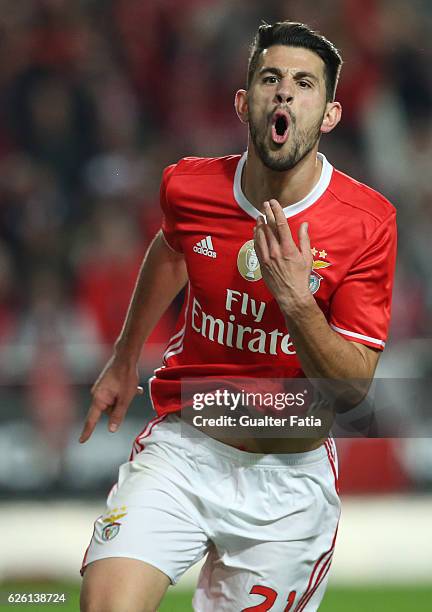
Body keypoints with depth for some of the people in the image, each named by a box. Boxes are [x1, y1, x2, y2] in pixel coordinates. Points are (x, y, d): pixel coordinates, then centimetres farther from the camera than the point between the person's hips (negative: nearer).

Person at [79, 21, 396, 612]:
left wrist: (296, 301, -28)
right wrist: (124, 360, 30)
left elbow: (353, 388, -13)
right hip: (183, 447, 1)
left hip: (291, 472, -1)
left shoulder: (368, 221, -13)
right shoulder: (187, 187, -5)